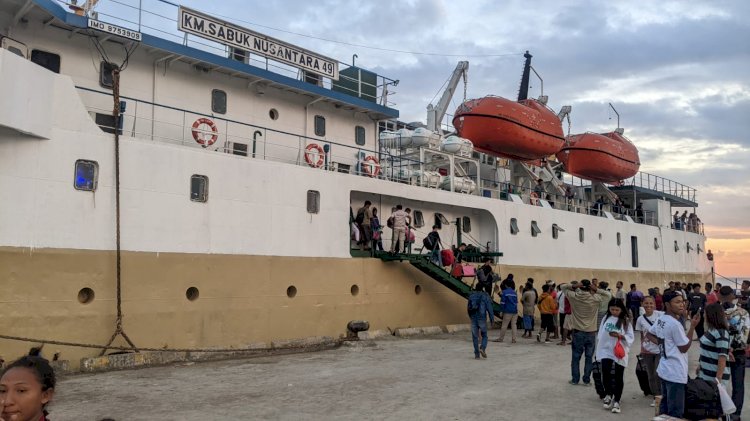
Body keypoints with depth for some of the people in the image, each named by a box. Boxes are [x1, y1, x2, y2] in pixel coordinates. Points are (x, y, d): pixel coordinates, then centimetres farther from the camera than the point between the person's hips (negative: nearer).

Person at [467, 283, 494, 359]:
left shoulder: (471, 296, 5)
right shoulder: (485, 296, -3)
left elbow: (468, 308, 11)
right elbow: (489, 308, -7)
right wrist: (492, 318, -2)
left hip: (473, 319, 2)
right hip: (482, 318, -2)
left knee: (475, 337, 7)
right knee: (484, 335, 10)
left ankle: (477, 354, 5)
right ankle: (482, 348, -15)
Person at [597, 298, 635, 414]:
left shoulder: (626, 321, -3)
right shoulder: (606, 318, 5)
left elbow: (630, 337, -4)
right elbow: (600, 334, 11)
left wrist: (620, 336, -22)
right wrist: (599, 350, 10)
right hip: (606, 351, 2)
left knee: (619, 377, 3)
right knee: (606, 372, -12)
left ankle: (616, 401, 15)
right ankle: (608, 395, 14)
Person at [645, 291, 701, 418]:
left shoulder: (660, 320, 7)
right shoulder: (675, 324, -20)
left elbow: (648, 334, 22)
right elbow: (684, 348, -14)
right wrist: (693, 326, -12)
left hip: (664, 370, 9)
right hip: (676, 373, -9)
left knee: (664, 407, 18)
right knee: (676, 412, -1)